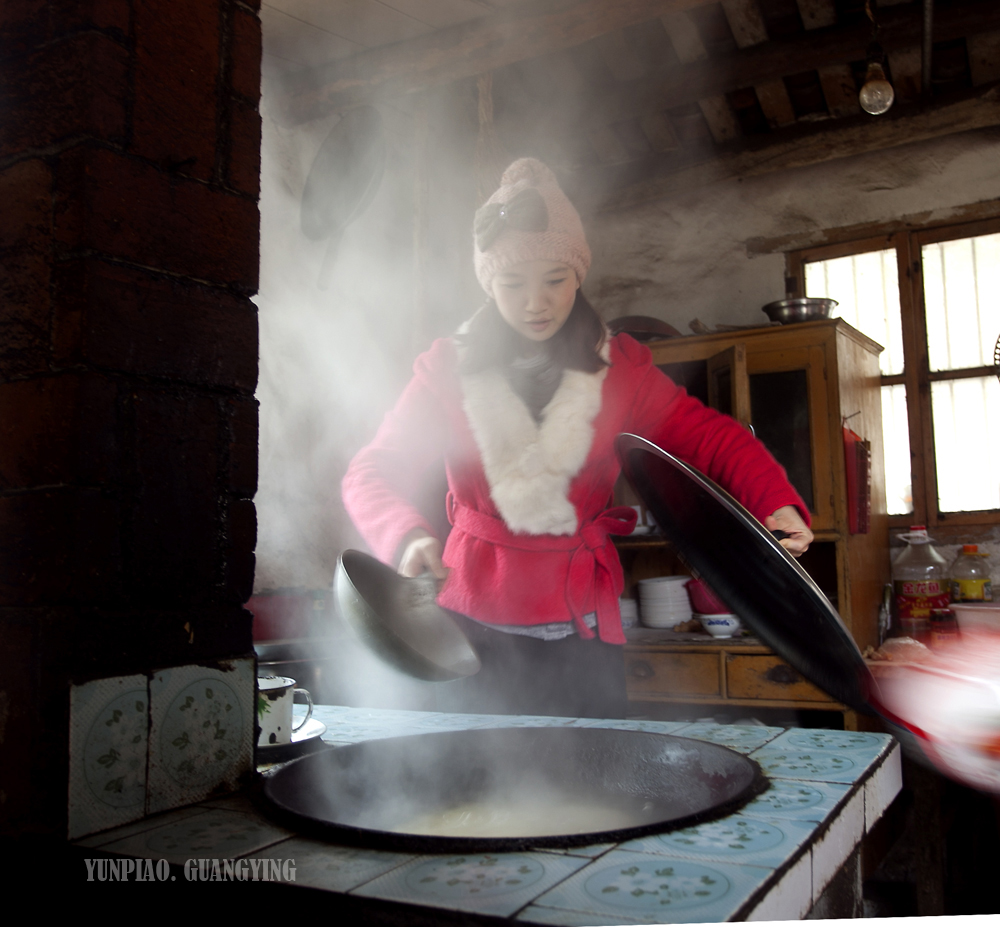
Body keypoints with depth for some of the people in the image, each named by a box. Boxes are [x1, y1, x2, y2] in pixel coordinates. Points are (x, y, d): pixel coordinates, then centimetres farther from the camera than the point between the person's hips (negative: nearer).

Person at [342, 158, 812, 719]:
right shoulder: (450, 369, -1)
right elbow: (374, 472, -6)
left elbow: (712, 437, 0)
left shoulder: (619, 367, 3)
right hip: (480, 629, -1)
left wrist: (776, 502, -19)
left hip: (584, 633, 1)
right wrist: (408, 536, -27)